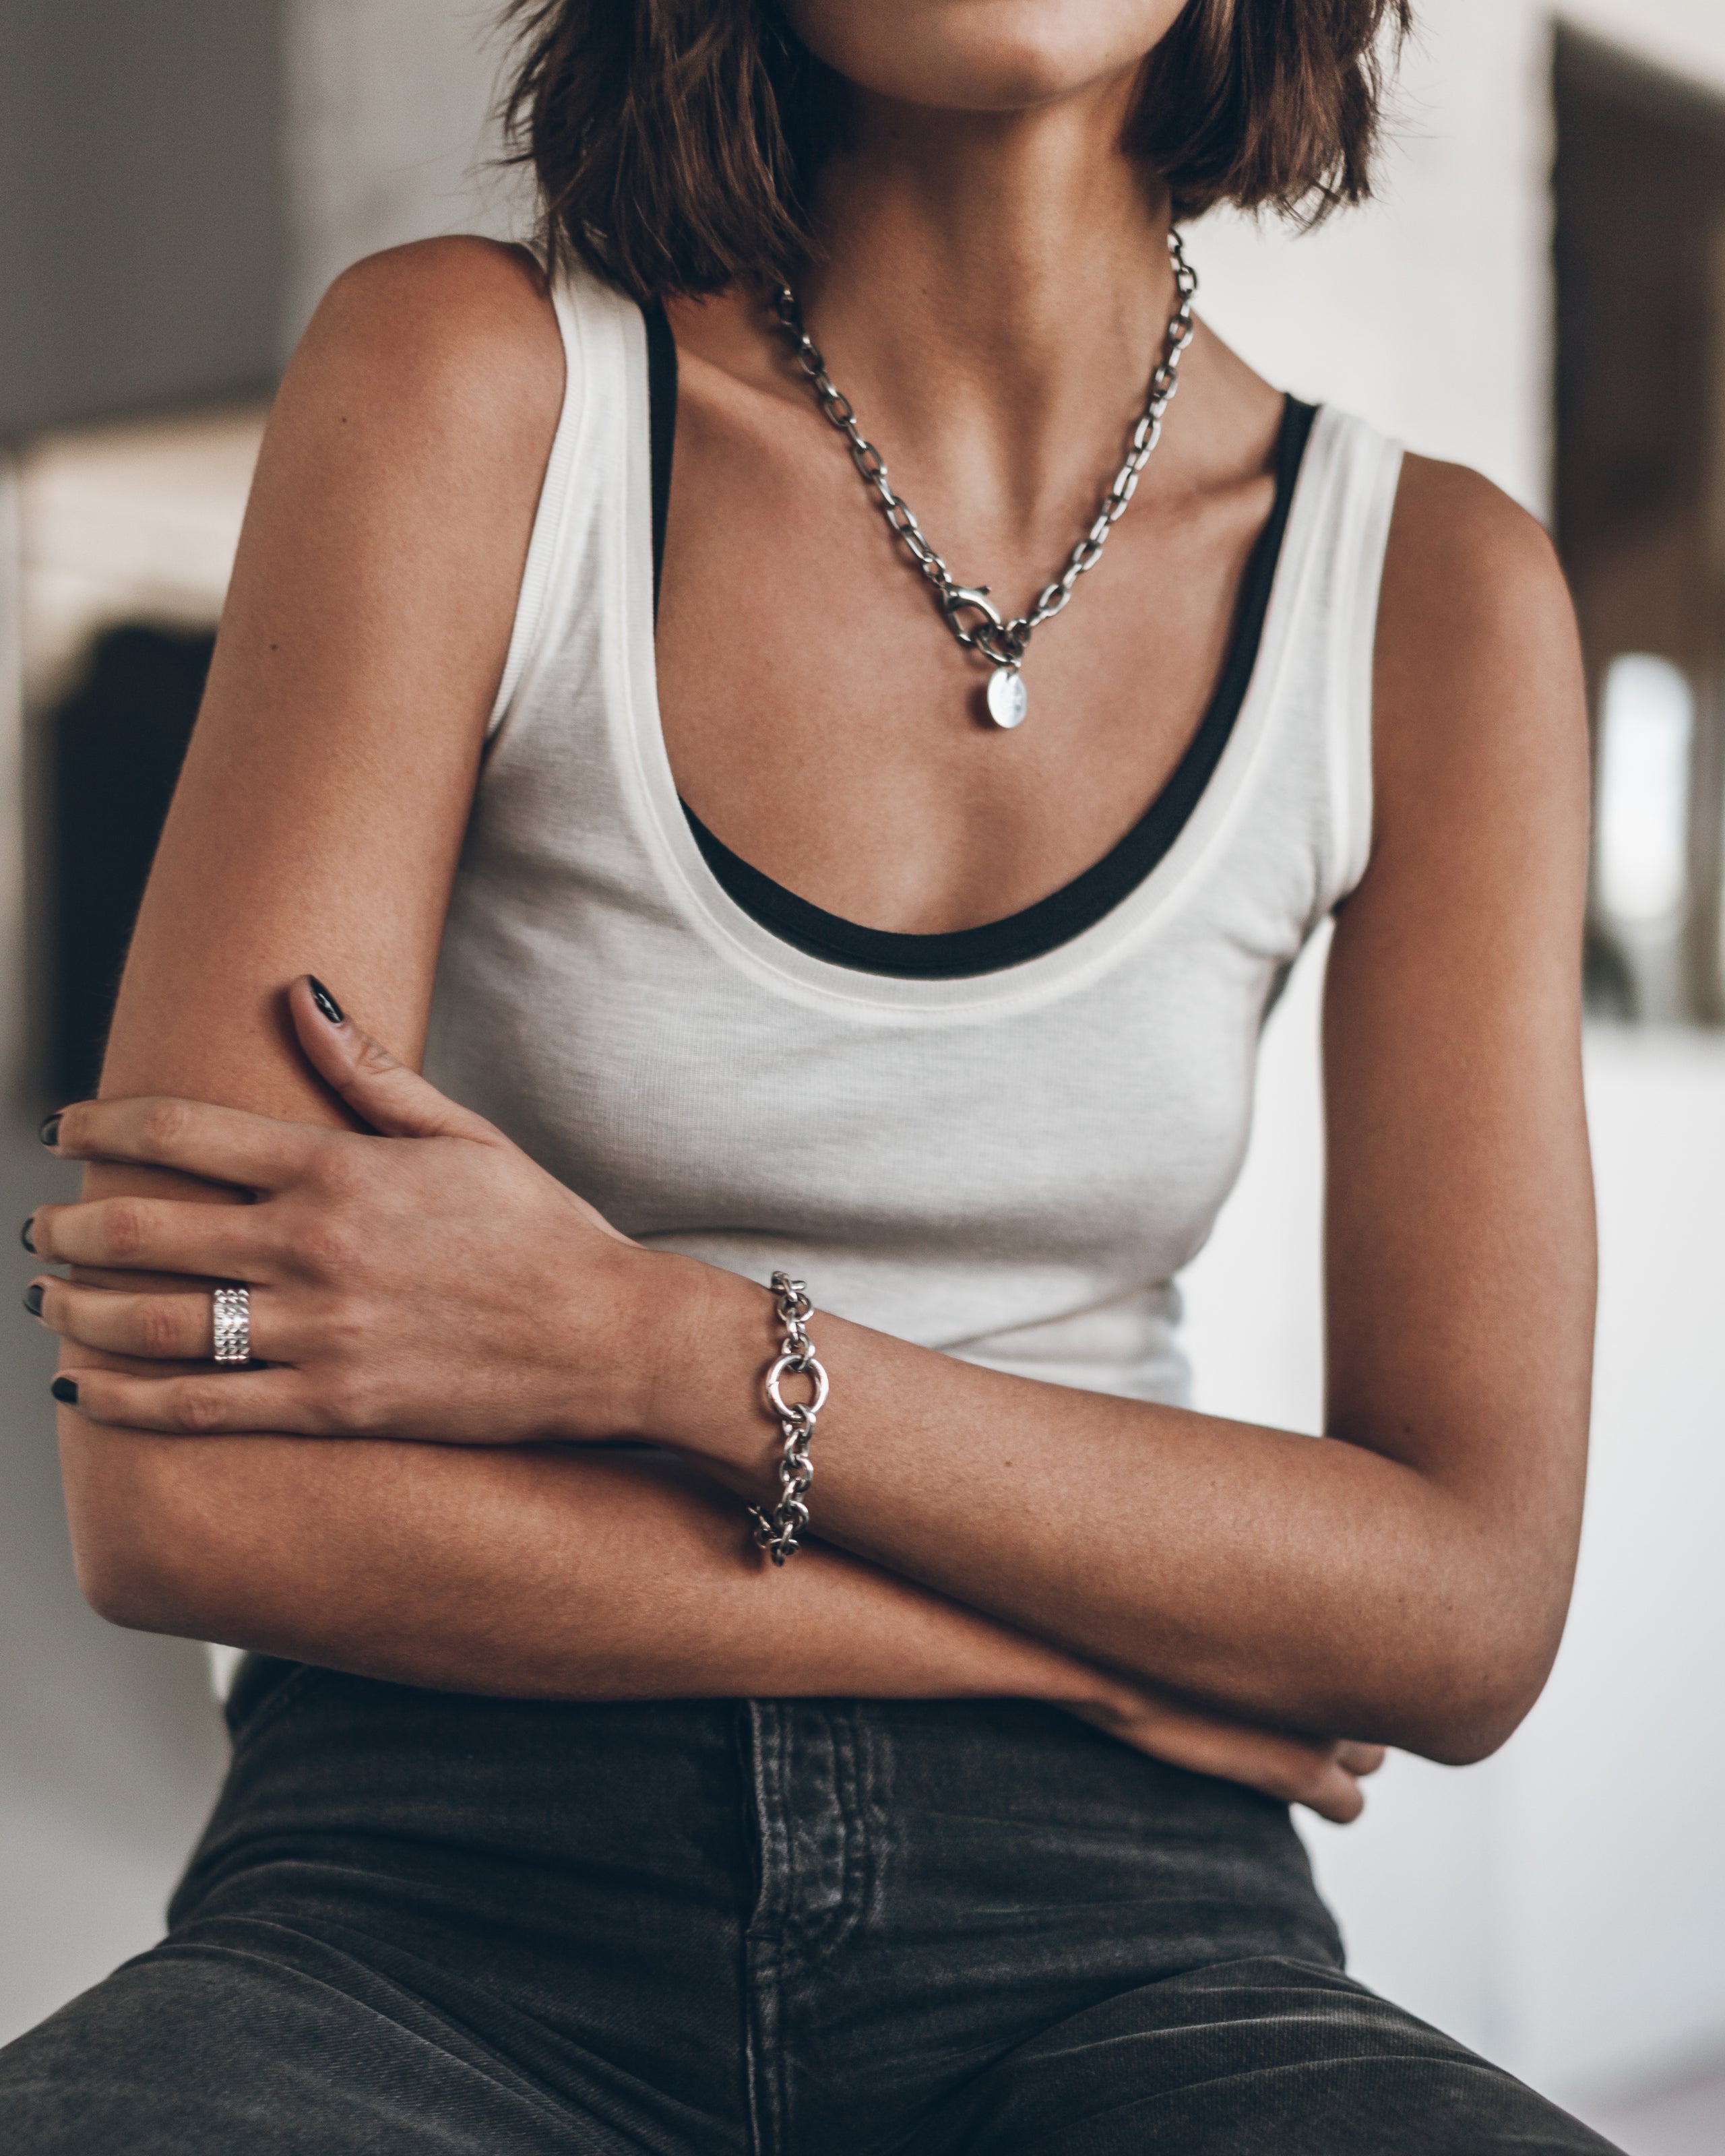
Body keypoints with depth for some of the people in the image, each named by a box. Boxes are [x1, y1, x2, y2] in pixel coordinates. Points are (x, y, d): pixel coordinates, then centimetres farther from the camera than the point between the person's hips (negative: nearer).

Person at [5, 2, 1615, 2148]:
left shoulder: (1432, 590, 3)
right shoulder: (463, 387, -5)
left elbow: (1471, 1606, -2)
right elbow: (178, 1488, -11)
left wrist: (665, 1349, -14)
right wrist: (1108, 1647, -9)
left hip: (1102, 1958, 2)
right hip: (439, 1912, -1)